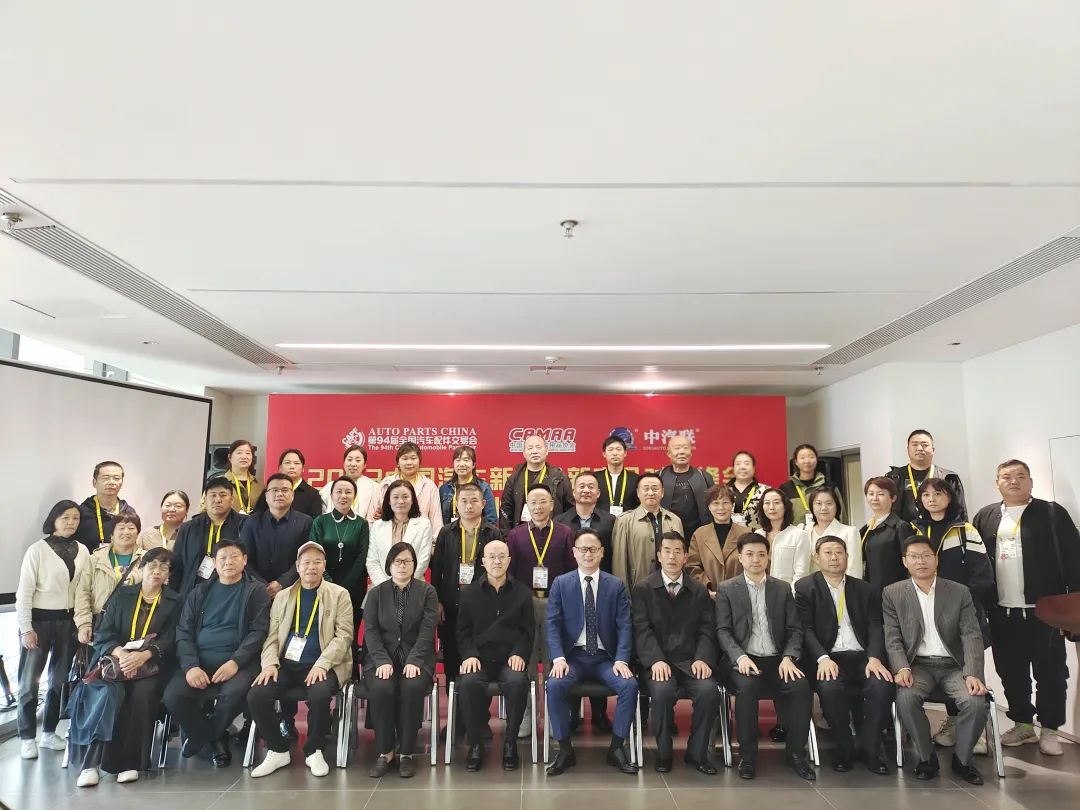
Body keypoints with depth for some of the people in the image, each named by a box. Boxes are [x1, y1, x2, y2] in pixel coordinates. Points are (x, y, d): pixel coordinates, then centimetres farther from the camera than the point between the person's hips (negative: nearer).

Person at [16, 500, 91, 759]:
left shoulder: (82, 551, 2)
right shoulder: (37, 550, -9)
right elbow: (24, 592, -8)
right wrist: (26, 629, -11)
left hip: (68, 621, 4)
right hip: (39, 620, -4)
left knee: (60, 679, 12)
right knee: (30, 680, 3)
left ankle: (49, 732, 25)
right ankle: (28, 738, 15)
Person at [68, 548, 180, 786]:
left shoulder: (174, 602, 10)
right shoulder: (122, 595, 14)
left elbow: (169, 641, -2)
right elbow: (102, 634, 5)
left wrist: (143, 655, -21)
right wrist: (121, 653, -16)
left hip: (151, 663, -1)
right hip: (115, 657, 1)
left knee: (142, 693, -32)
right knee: (109, 692, -31)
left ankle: (129, 761, -23)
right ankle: (92, 761, -27)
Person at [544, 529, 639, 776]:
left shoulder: (616, 585, 6)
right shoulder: (561, 584, 4)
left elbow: (624, 625, 0)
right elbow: (552, 624, -2)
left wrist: (621, 660, -14)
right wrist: (558, 658, -17)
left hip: (605, 657, 1)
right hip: (572, 655, -1)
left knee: (629, 685, -26)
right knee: (554, 685, -29)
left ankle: (616, 748, -6)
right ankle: (565, 749, -10)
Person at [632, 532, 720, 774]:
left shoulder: (699, 591, 14)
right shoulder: (642, 589, 6)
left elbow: (706, 630, 7)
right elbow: (642, 629, -4)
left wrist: (702, 658, -11)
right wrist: (656, 660, -20)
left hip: (690, 661, 2)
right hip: (657, 661, -2)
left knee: (709, 691, -26)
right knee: (663, 691, -32)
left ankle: (697, 753, -3)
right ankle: (663, 753, -6)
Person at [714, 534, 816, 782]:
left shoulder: (783, 589, 13)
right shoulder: (726, 589, 6)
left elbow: (794, 629, 8)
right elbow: (723, 630, -1)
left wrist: (788, 657, -10)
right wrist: (740, 656, -18)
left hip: (776, 659, 2)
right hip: (743, 659, -2)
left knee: (801, 686, -26)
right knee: (747, 686, -33)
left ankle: (796, 753, -9)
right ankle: (747, 754, -15)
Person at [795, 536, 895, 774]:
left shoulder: (866, 590, 17)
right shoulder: (805, 588, 6)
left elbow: (875, 628, 6)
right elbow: (805, 629, -3)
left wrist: (874, 658, -13)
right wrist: (822, 658, -20)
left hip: (862, 657, 3)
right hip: (827, 658, -2)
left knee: (882, 684, -28)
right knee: (830, 687, -33)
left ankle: (870, 750, -8)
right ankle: (844, 749, -7)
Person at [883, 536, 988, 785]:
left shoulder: (960, 592, 7)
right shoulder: (892, 594, 4)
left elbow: (972, 636, -2)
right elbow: (893, 638, -1)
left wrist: (973, 674, -17)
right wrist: (902, 668, -20)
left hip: (954, 665, 1)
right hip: (918, 665, -1)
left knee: (976, 702, -26)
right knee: (905, 698, -30)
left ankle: (961, 759, 2)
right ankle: (926, 757, -5)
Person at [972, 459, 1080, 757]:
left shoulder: (1052, 513, -1)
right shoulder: (985, 517, 8)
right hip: (1002, 612, 3)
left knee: (1050, 672, 5)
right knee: (1010, 673, 11)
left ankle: (1049, 729, 18)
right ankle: (1023, 724, 25)